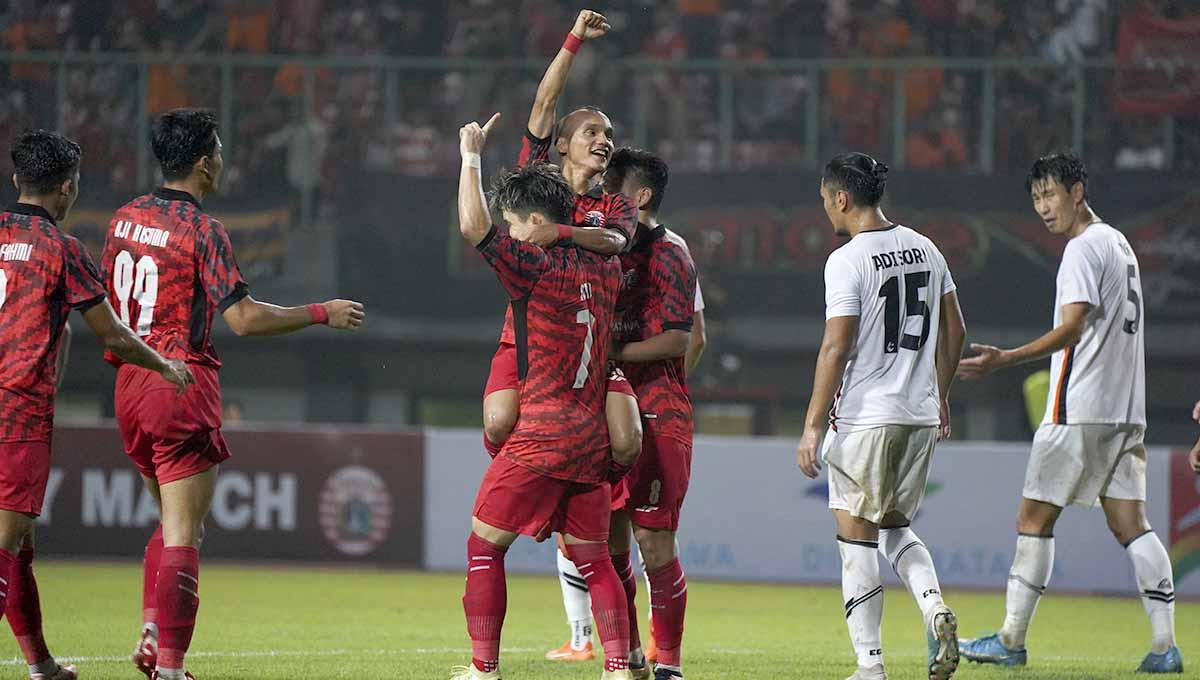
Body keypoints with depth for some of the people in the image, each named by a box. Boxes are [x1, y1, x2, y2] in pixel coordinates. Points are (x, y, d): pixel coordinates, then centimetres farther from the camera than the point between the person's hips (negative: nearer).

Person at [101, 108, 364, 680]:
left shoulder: (125, 218, 8)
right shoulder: (201, 229, -13)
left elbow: (107, 306, 17)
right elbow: (243, 318, -18)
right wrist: (323, 314, -8)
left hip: (129, 386, 7)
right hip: (183, 386, -7)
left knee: (173, 520, 21)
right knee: (183, 535, -4)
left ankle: (151, 633, 7)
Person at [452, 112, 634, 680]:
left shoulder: (539, 268, -12)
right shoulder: (604, 270, 9)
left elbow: (474, 227, -15)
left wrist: (471, 156, -5)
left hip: (541, 436, -7)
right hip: (593, 436, 7)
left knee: (483, 548, 4)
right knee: (593, 559, 9)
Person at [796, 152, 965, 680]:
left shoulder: (847, 261, -12)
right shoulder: (925, 249, 9)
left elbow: (836, 349, -15)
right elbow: (954, 330, 15)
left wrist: (813, 426, -12)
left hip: (865, 418, -7)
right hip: (920, 417, 7)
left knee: (857, 538, 1)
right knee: (896, 528, 20)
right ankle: (935, 609, -6)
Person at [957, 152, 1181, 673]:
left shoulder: (1083, 248, -10)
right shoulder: (1119, 244, 20)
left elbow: (1072, 328, -20)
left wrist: (1004, 359, -26)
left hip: (1078, 410, -9)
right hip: (1125, 411, 9)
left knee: (1034, 517, -2)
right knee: (1130, 523, 4)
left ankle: (1011, 640, 1)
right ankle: (1164, 646, -4)